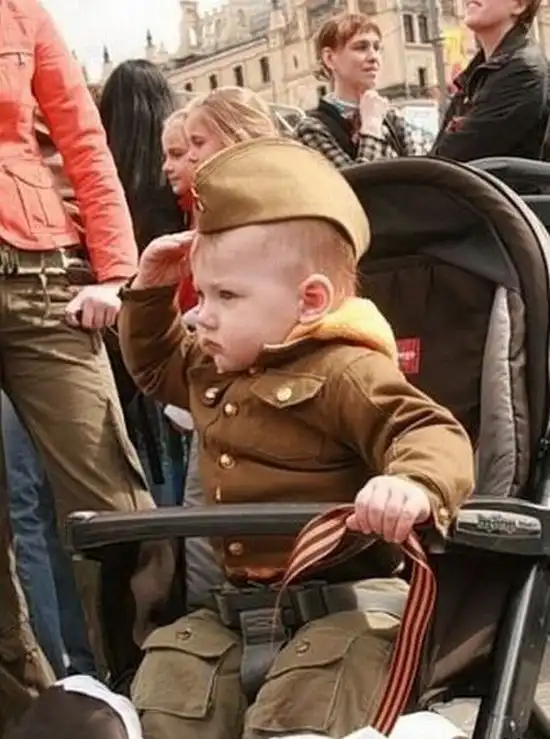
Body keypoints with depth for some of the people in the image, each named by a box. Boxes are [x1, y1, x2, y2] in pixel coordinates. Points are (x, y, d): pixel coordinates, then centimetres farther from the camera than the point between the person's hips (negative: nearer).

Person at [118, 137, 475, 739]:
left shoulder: (345, 373, -16)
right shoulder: (211, 367, 13)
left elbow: (433, 435, -22)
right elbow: (155, 364, 35)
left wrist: (415, 485, -46)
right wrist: (151, 289, 19)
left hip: (348, 603, -8)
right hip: (238, 607, 8)